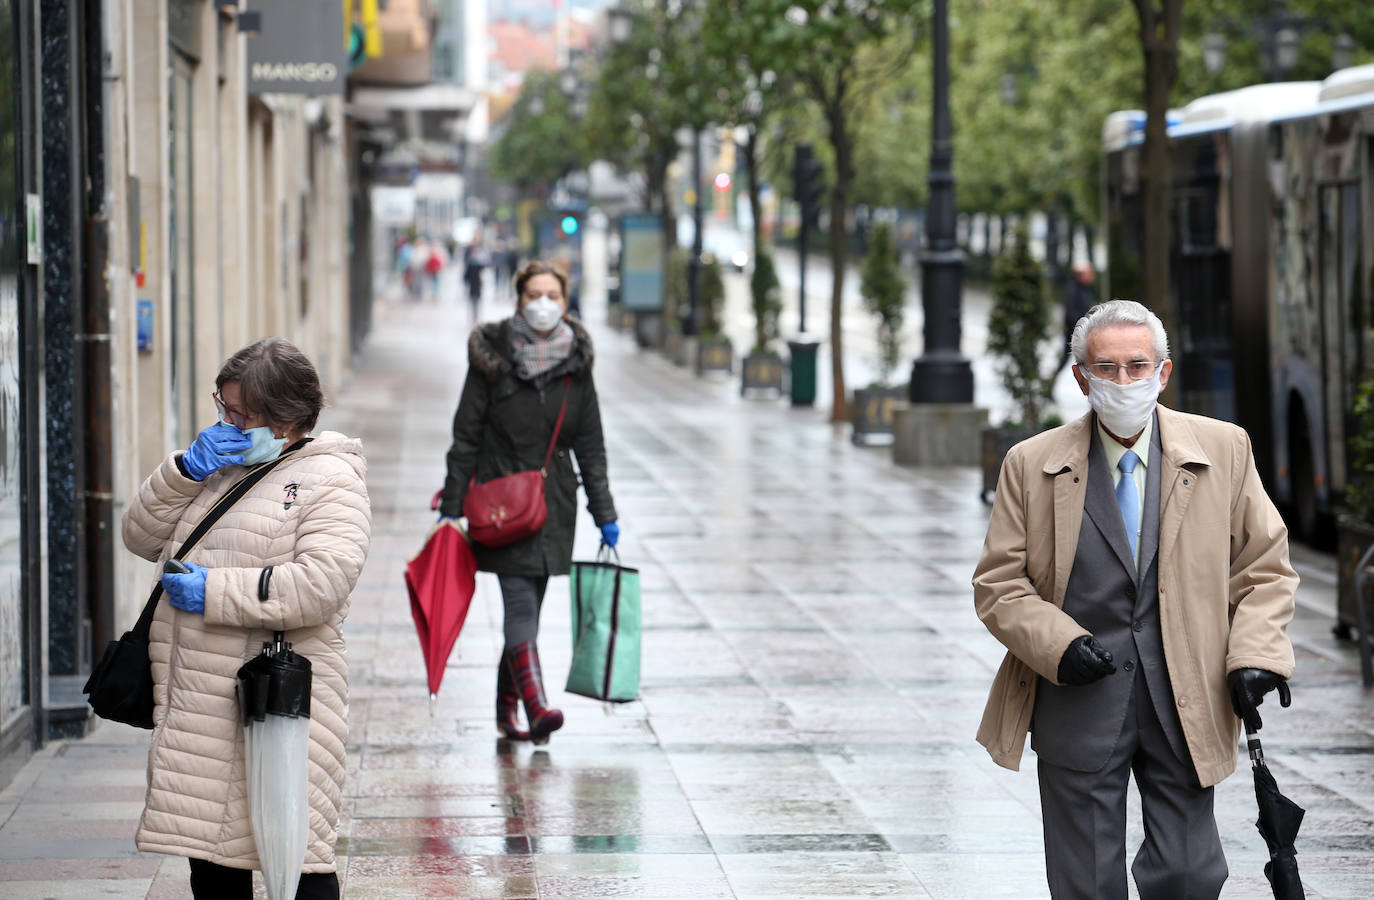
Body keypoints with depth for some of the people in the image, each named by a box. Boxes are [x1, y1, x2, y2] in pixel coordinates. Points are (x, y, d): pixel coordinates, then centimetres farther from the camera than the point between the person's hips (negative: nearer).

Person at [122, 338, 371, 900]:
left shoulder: (330, 479, -5)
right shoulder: (218, 467, 19)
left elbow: (322, 584, -19)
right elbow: (142, 537, 16)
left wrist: (213, 591, -16)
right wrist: (186, 471, -1)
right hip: (195, 699, 7)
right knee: (209, 854, 12)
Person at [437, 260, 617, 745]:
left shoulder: (576, 363, 4)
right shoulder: (491, 357, -5)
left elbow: (590, 445, 9)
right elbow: (466, 436, -3)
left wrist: (604, 514, 7)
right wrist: (452, 507, -6)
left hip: (554, 503, 4)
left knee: (528, 606, 9)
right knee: (520, 602, -13)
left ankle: (507, 708, 21)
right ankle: (537, 708, -24)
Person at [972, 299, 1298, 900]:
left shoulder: (1224, 450, 4)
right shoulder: (1032, 466, 2)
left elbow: (1265, 568, 9)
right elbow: (997, 584, 4)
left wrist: (1255, 655, -7)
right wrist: (1058, 644, -13)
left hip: (1186, 706, 1)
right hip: (1078, 708, 0)